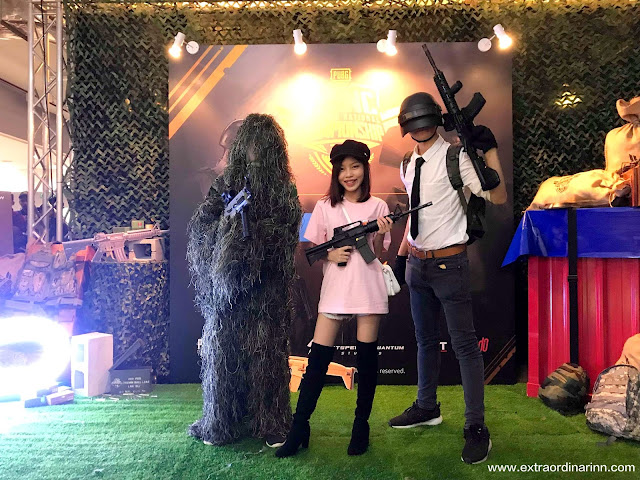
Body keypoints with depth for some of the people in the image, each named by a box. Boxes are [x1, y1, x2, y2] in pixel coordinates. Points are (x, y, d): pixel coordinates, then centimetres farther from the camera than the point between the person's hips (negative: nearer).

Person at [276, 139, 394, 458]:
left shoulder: (377, 206, 5)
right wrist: (329, 255, -10)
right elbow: (311, 250, 9)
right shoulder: (325, 207, 6)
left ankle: (361, 427, 22)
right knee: (318, 358, 0)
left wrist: (380, 235, -15)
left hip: (369, 290, 0)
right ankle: (299, 429, 12)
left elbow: (380, 254, 4)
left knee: (366, 358, 6)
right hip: (334, 290, 0)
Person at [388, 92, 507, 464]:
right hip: (418, 264, 7)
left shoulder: (453, 157, -11)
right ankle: (427, 408, 38)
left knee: (465, 345, 1)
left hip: (449, 263, -7)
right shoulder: (408, 165, 9)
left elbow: (497, 197, -18)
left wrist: (490, 149, -24)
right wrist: (402, 254, 18)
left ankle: (477, 428, 15)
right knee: (426, 339, 19)